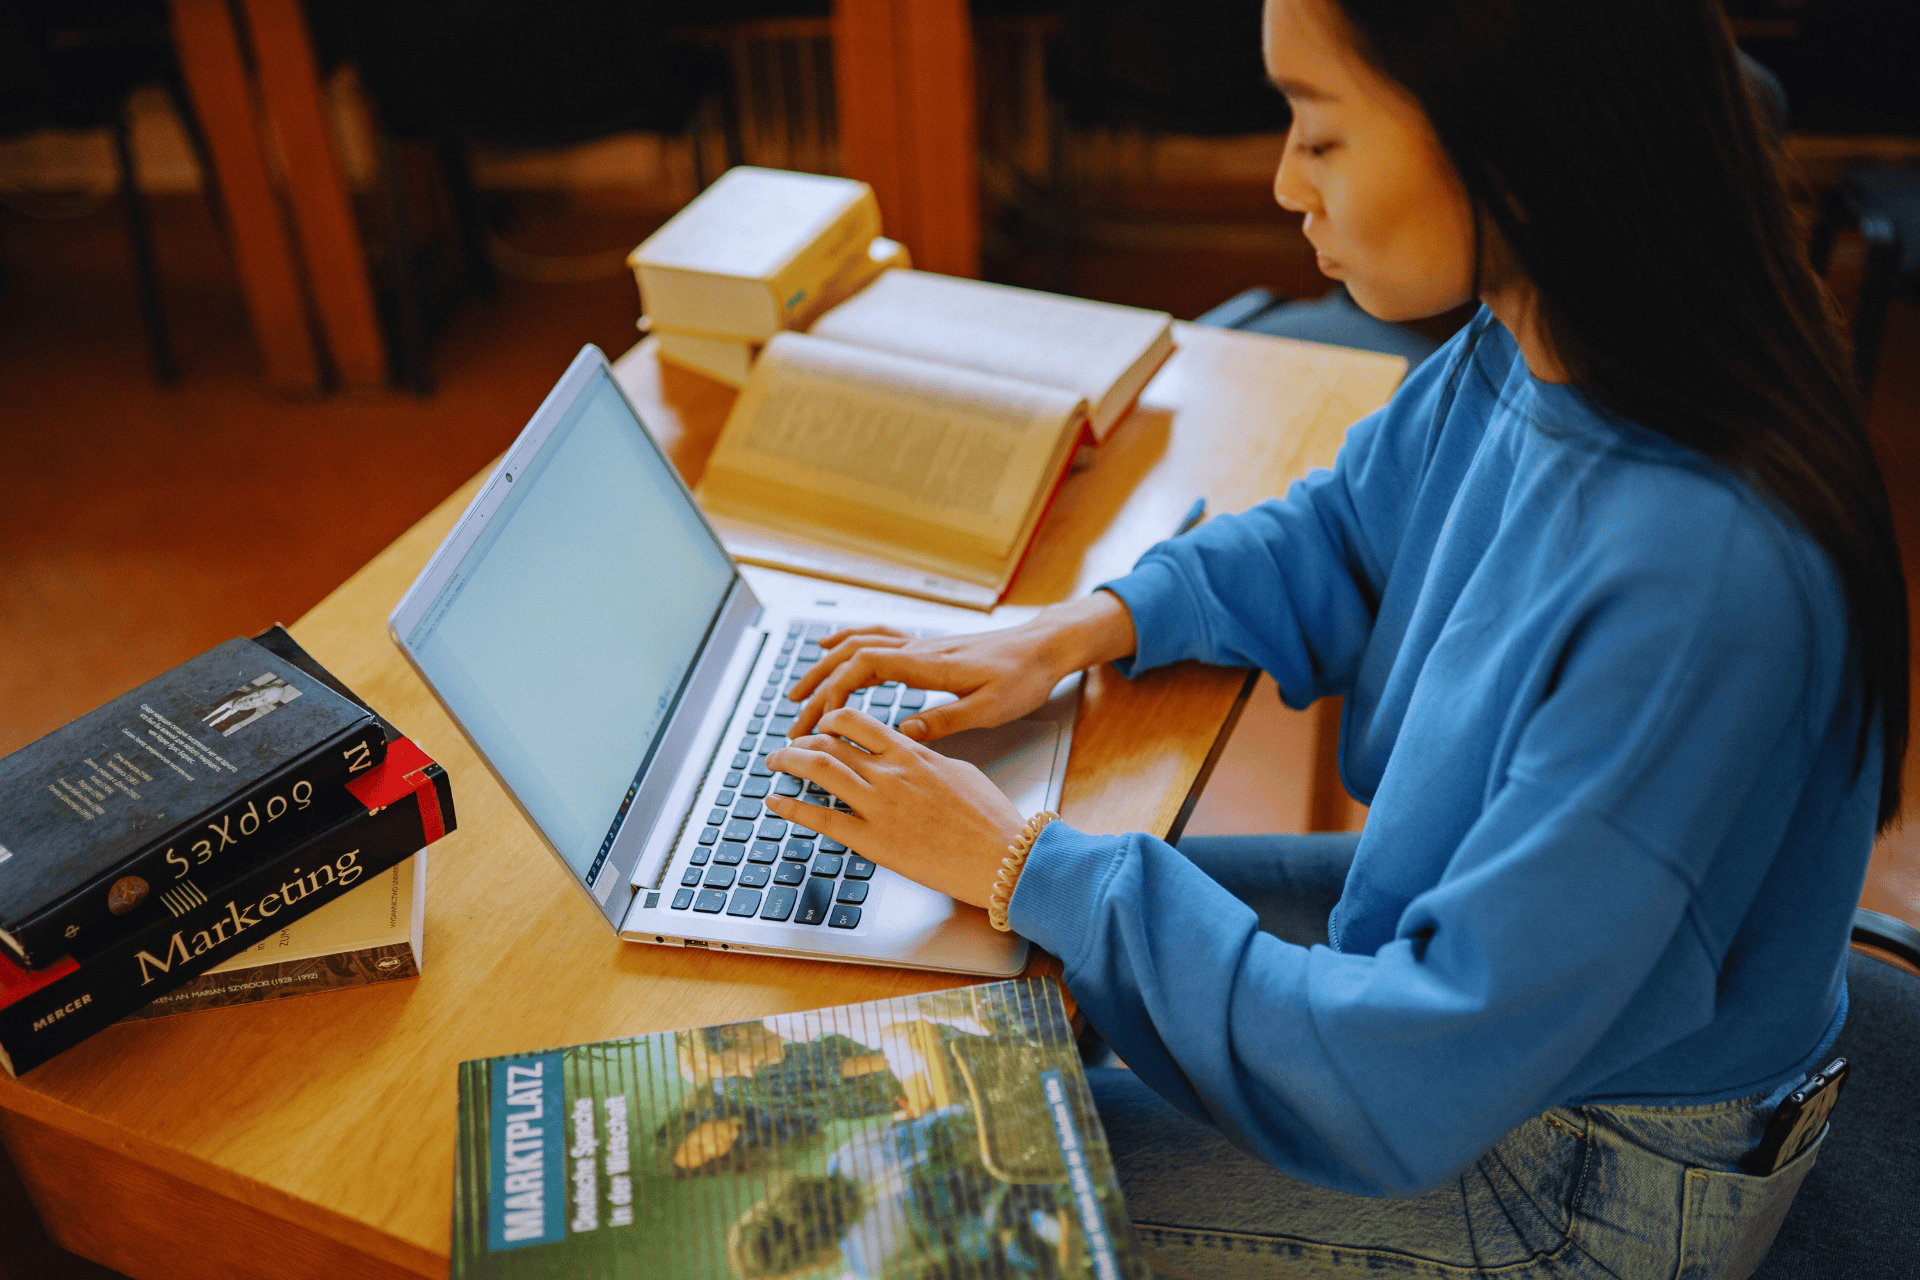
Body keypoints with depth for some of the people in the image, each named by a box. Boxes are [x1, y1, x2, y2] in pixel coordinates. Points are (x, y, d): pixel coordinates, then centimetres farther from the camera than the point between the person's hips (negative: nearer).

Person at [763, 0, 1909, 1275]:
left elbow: (1416, 1091, -32)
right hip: (1471, 912, 7)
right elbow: (1342, 531, 9)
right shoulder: (1530, 352, -13)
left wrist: (1029, 866, -26)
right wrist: (1072, 633, -6)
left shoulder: (1695, 576, -38)